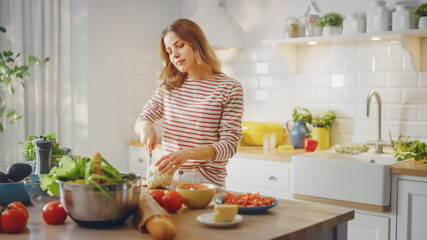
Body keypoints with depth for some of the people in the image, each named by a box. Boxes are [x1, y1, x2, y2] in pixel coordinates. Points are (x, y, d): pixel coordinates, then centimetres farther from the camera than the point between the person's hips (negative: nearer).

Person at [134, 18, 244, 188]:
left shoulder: (229, 88, -3)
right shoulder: (169, 86, 13)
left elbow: (229, 144, -7)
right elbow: (141, 120, 18)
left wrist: (188, 153, -23)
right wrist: (144, 125, -7)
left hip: (206, 181, -4)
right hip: (168, 176, 4)